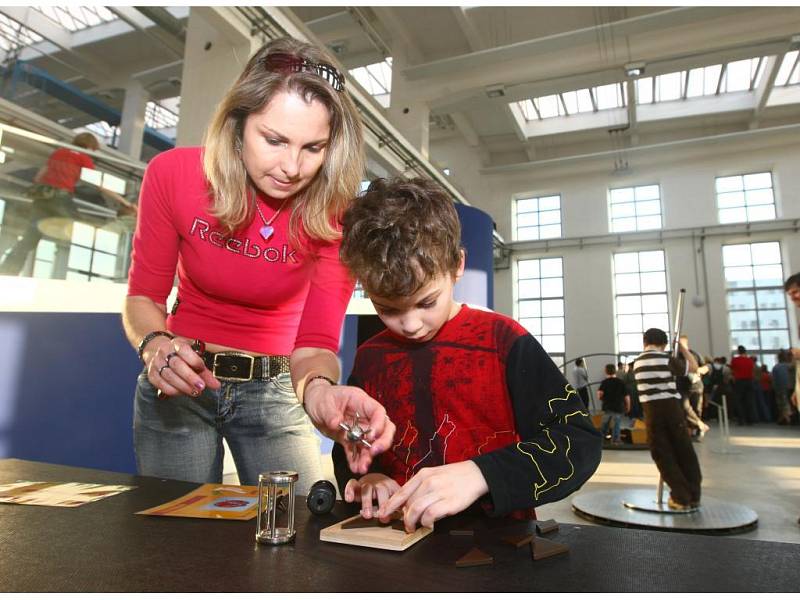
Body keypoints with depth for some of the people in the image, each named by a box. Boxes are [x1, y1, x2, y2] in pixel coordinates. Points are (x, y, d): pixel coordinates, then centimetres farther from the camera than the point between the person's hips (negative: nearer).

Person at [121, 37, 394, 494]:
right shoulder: (174, 174, -16)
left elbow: (315, 342, -21)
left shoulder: (336, 212, -19)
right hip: (179, 384, 1)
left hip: (275, 388, 0)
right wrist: (156, 345, -29)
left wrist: (319, 390, -44)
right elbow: (144, 296, -6)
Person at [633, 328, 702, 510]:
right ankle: (694, 496, 18)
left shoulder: (637, 362, 10)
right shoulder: (667, 359, -2)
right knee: (685, 452, 11)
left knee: (663, 455, 8)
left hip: (652, 411, 2)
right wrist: (682, 347, 21)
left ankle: (681, 497, 8)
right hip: (672, 407, -2)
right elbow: (693, 367, 8)